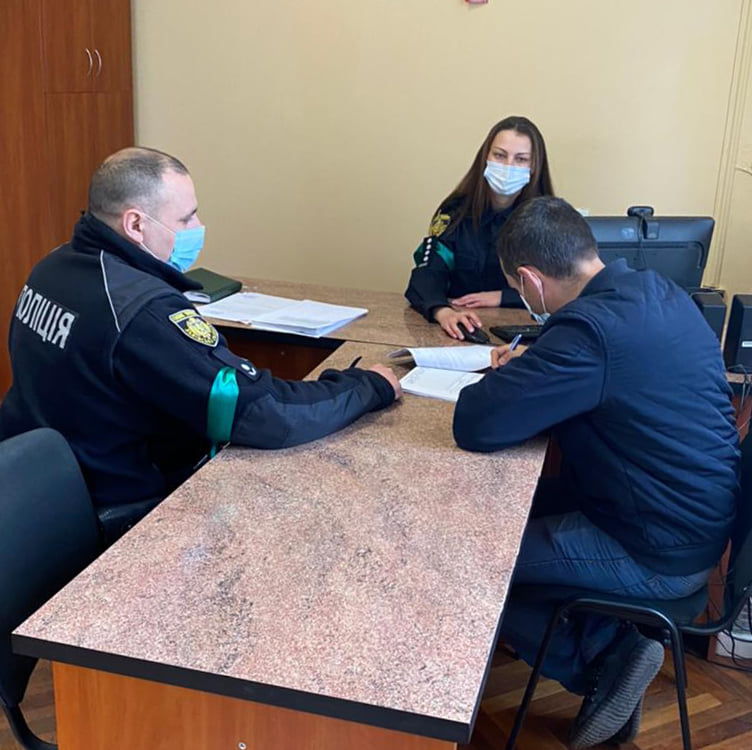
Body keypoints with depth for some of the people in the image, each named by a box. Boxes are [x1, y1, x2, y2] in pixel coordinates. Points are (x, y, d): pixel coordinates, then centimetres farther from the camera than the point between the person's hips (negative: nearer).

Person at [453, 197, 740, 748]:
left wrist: (506, 379, -8)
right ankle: (608, 644, 15)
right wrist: (532, 369, 7)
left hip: (659, 556, -9)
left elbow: (475, 427, -29)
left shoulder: (590, 327, -29)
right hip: (697, 520, 9)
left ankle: (603, 662, 7)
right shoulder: (660, 291, 1)